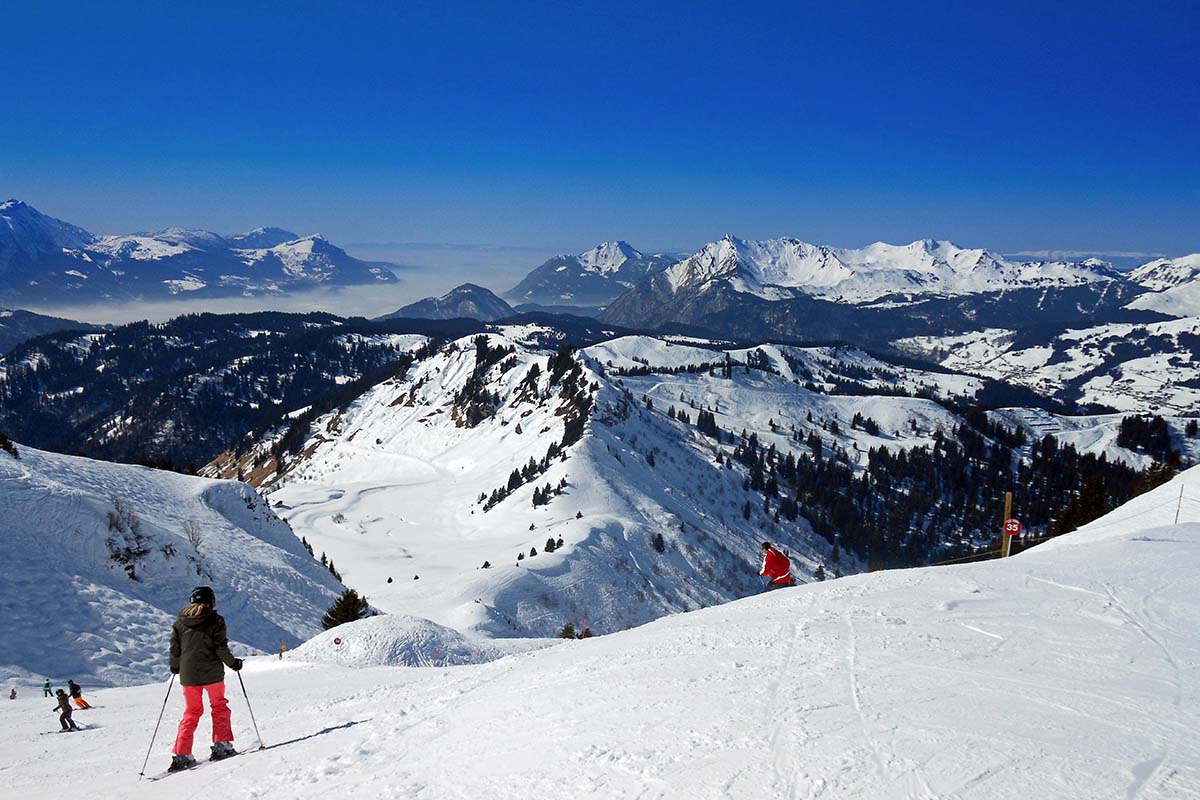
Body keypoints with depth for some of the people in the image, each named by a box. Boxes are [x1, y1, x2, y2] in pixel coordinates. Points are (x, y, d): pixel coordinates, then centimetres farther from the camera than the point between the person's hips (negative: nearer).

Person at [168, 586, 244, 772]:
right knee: (219, 706, 15)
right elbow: (221, 648, -11)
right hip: (211, 673, -4)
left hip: (187, 674, 4)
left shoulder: (180, 621, 4)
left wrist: (175, 666, 23)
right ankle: (221, 746, 7)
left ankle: (182, 755, 7)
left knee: (192, 712, 15)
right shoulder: (216, 620, -8)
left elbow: (175, 647, 7)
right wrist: (233, 663, 4)